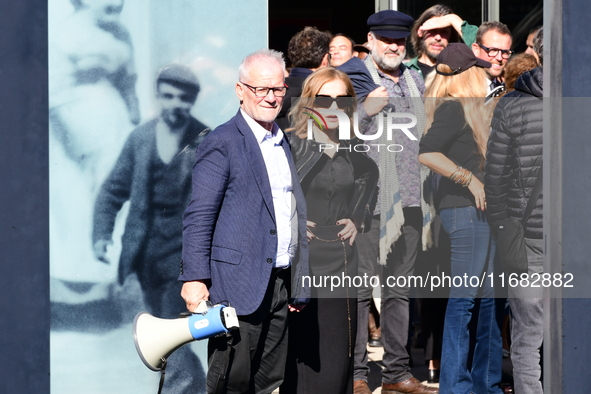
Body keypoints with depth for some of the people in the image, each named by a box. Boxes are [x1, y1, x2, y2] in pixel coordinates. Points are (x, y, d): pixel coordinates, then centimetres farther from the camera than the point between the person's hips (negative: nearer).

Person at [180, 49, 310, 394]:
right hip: (240, 283, -7)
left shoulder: (285, 142, 16)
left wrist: (299, 286, 21)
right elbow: (199, 217, -10)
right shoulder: (223, 144, -7)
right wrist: (195, 279, -17)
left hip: (281, 284, 7)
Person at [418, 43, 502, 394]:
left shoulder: (474, 110, 19)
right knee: (465, 296, -9)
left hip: (482, 211, 10)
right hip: (465, 210, -10)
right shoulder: (452, 109, -10)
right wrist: (470, 179, -23)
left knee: (489, 297, 13)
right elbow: (427, 153, -22)